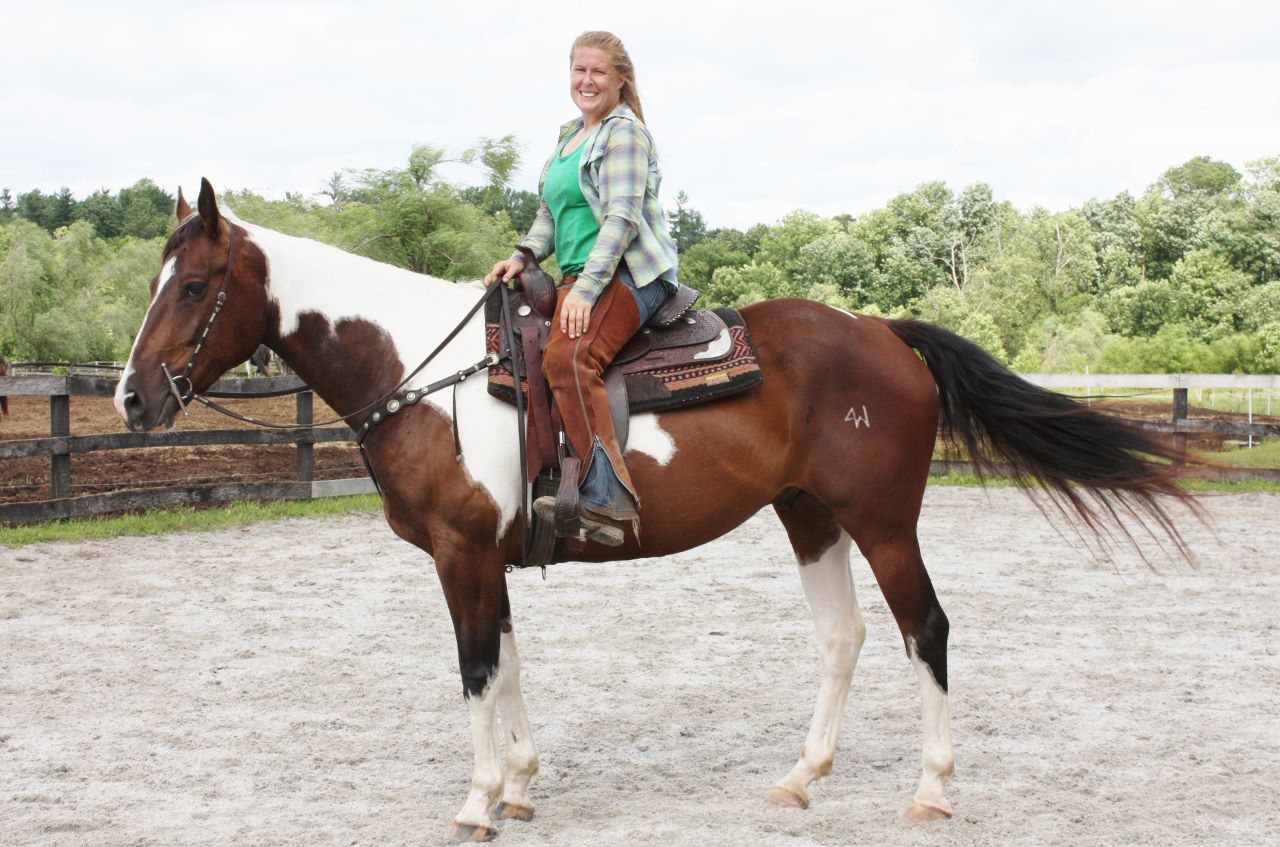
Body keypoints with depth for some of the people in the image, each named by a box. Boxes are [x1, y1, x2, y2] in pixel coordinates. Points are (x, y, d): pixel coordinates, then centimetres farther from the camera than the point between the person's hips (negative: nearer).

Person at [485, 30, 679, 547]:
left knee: (567, 356, -32)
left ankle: (606, 500, -38)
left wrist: (586, 288, -22)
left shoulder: (625, 132, -6)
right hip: (579, 277, 10)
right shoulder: (570, 136, 21)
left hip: (630, 275, -10)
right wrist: (524, 255, 6)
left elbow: (622, 216, -15)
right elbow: (551, 212, 26)